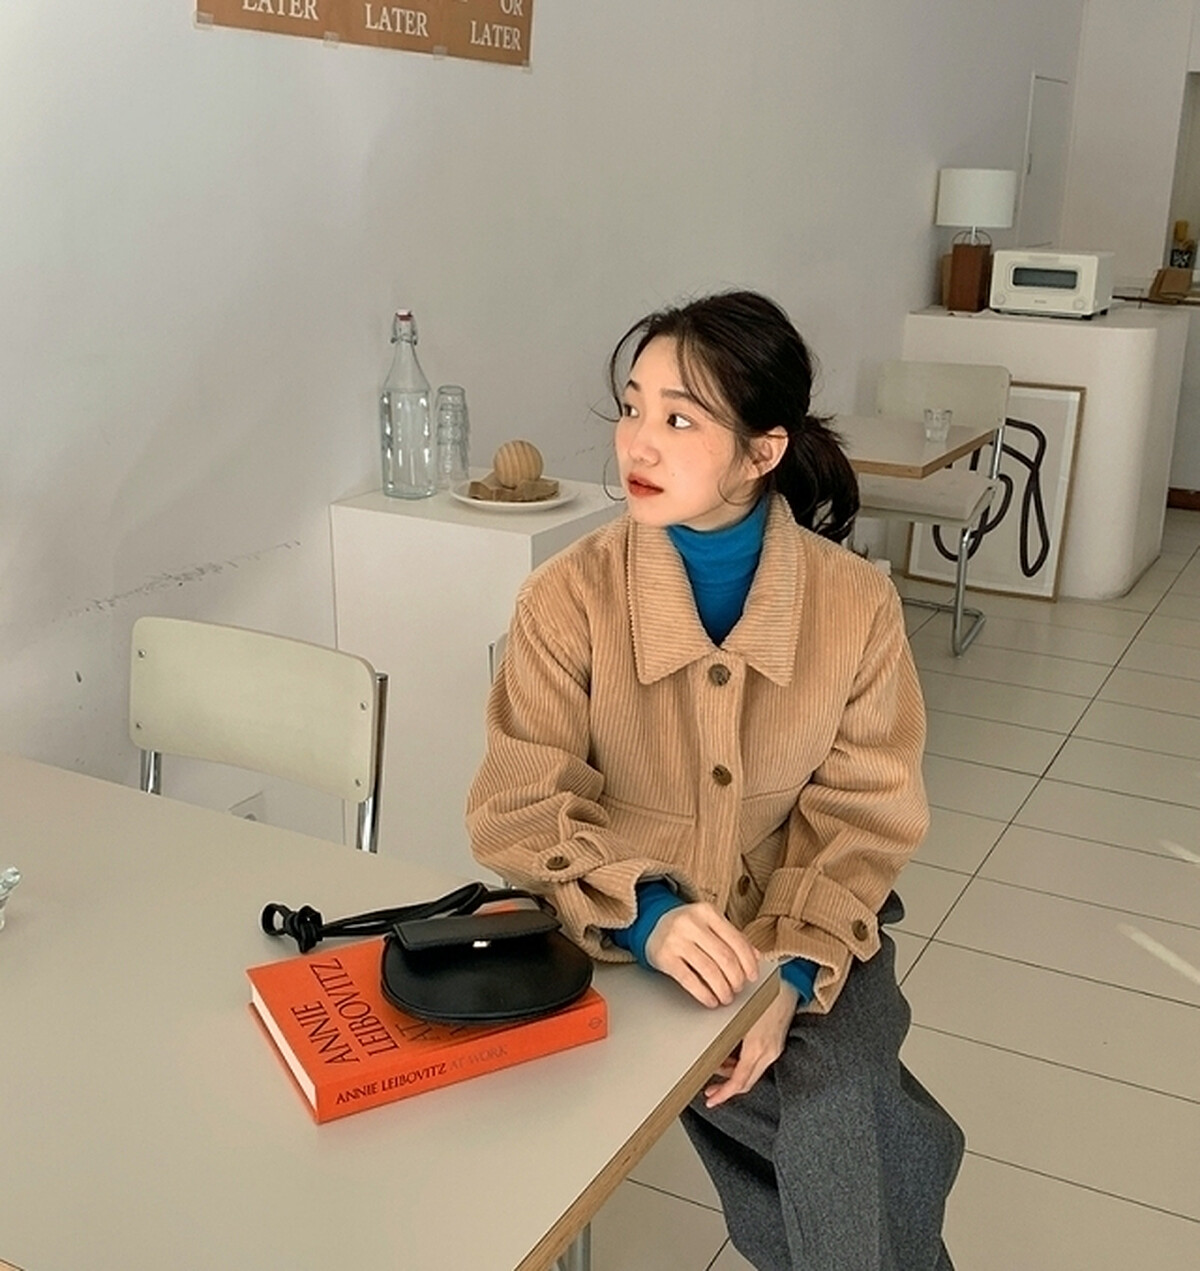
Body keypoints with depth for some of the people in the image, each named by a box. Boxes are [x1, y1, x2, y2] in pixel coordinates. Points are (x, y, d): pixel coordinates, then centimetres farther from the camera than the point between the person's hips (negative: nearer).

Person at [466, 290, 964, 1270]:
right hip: (627, 947, -1)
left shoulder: (858, 603, -9)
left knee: (830, 1121, -24)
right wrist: (646, 915, -30)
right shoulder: (569, 598, -12)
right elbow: (519, 809, -13)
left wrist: (793, 970, -21)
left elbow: (863, 819, -5)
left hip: (811, 945, 2)